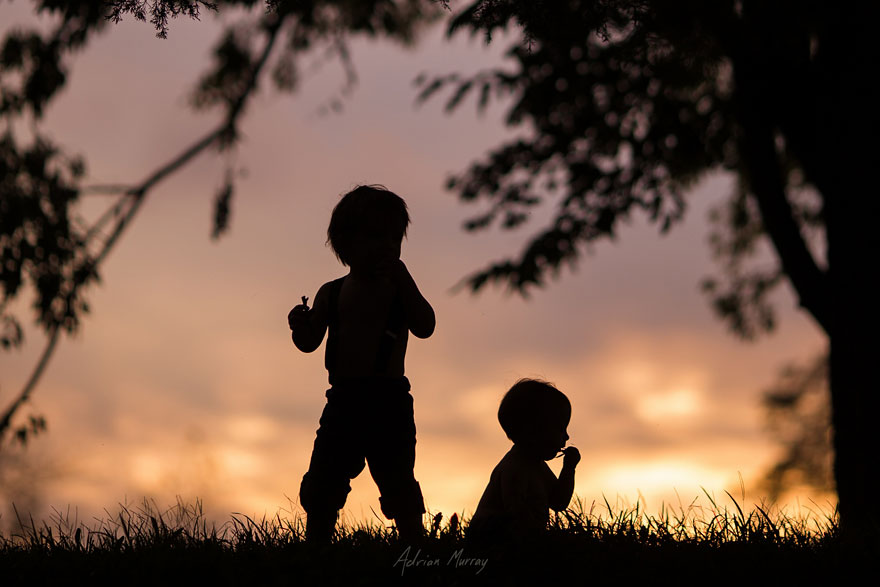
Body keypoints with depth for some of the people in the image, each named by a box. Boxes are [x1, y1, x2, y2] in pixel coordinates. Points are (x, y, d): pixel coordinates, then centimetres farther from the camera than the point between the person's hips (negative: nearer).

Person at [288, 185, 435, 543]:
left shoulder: (399, 289, 3)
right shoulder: (332, 293, 10)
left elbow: (424, 327, -14)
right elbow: (309, 343, 9)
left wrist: (401, 277, -19)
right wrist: (300, 325, -15)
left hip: (389, 402, -3)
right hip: (343, 400, 3)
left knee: (399, 485, -3)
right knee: (320, 487, 5)